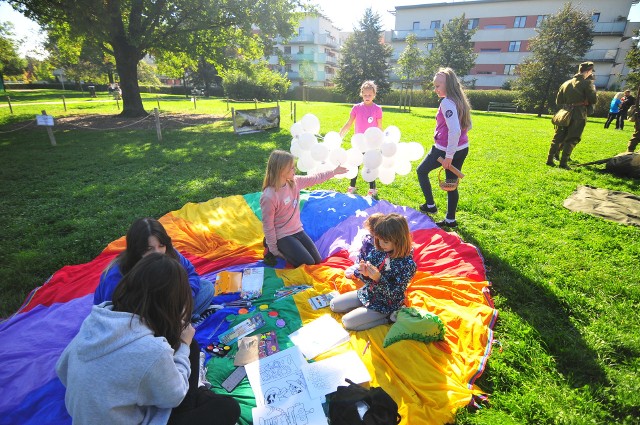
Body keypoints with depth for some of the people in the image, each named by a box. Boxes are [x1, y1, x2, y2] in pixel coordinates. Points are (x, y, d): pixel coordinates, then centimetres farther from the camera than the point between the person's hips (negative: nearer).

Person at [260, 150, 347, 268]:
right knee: (308, 264, -4)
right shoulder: (268, 197, -27)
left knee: (317, 261, 11)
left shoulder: (294, 182, -6)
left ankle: (286, 249, 23)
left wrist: (334, 172, 10)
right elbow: (268, 225, -19)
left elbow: (314, 179, 8)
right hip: (282, 236, -7)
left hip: (297, 230, 8)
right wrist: (273, 250, -12)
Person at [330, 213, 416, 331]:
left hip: (385, 304, -6)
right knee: (334, 305, 7)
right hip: (368, 293, 7)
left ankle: (387, 318, -1)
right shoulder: (378, 252, -10)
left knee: (347, 322, -13)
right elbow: (368, 280, -1)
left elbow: (395, 294, -24)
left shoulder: (407, 264, -25)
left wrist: (378, 278, -38)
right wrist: (365, 274, -26)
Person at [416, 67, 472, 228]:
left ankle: (430, 205, 20)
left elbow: (455, 130, -28)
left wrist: (449, 156, -23)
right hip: (462, 149, 8)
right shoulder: (460, 101, 9)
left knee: (421, 171, 17)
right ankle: (450, 219, 27)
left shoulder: (447, 102, -19)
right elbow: (468, 126, 18)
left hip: (445, 149, -8)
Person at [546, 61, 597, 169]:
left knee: (558, 138, 9)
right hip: (578, 116, -5)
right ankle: (563, 162, -8)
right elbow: (593, 100, -8)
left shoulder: (566, 83, 11)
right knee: (571, 140, -2)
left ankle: (550, 159, 7)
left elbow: (558, 101, 13)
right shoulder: (586, 83, -5)